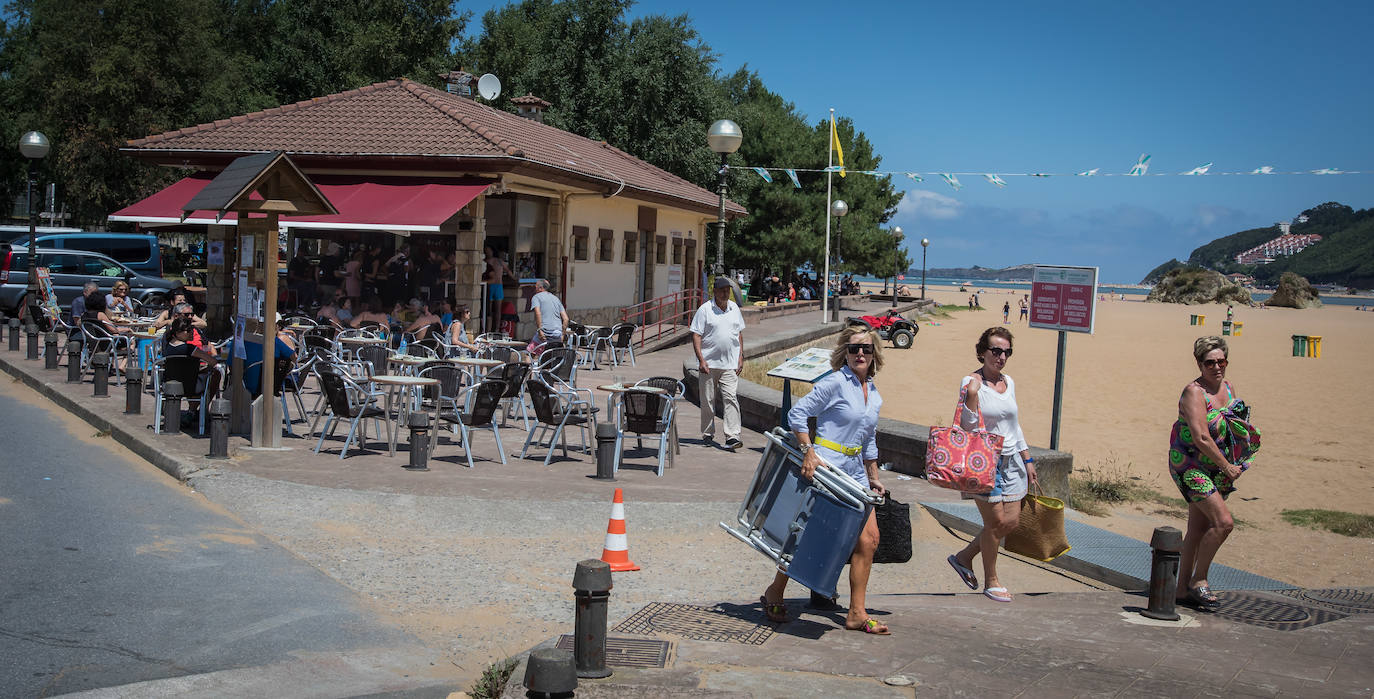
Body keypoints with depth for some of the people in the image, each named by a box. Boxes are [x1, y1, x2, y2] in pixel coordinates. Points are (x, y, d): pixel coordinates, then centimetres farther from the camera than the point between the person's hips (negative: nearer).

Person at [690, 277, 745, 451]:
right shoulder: (705, 309, -3)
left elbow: (739, 333, 19)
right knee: (707, 400, 6)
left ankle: (732, 437, -13)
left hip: (730, 364, 2)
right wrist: (701, 360, -14)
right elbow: (696, 336, -6)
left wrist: (741, 357, 11)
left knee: (730, 398, -9)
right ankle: (707, 435, 20)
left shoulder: (734, 308, 11)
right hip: (709, 363, -2)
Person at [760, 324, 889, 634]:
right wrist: (809, 452, -21)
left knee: (869, 538, 0)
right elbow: (797, 413, -14)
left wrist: (873, 478, 20)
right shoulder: (835, 382, -10)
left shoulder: (874, 395, 13)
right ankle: (774, 593, 21)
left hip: (854, 474, 7)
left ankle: (857, 614, 8)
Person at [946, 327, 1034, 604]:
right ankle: (991, 581, 14)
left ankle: (964, 557, 24)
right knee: (996, 521, -4)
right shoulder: (971, 382, -10)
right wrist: (972, 395, -28)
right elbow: (968, 426, -15)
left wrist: (1027, 459, 20)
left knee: (1012, 521, 4)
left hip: (1010, 460, 7)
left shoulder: (1009, 383, 11)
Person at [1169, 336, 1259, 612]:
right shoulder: (1194, 392, -16)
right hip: (1191, 465, -8)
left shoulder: (1228, 388, 9)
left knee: (1199, 529, 9)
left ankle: (1184, 588, 16)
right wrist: (1227, 467, -16)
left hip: (1218, 471, 8)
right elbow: (1201, 438, -22)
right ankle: (1199, 579, -1)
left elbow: (1234, 427, 21)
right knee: (1223, 522, -16)